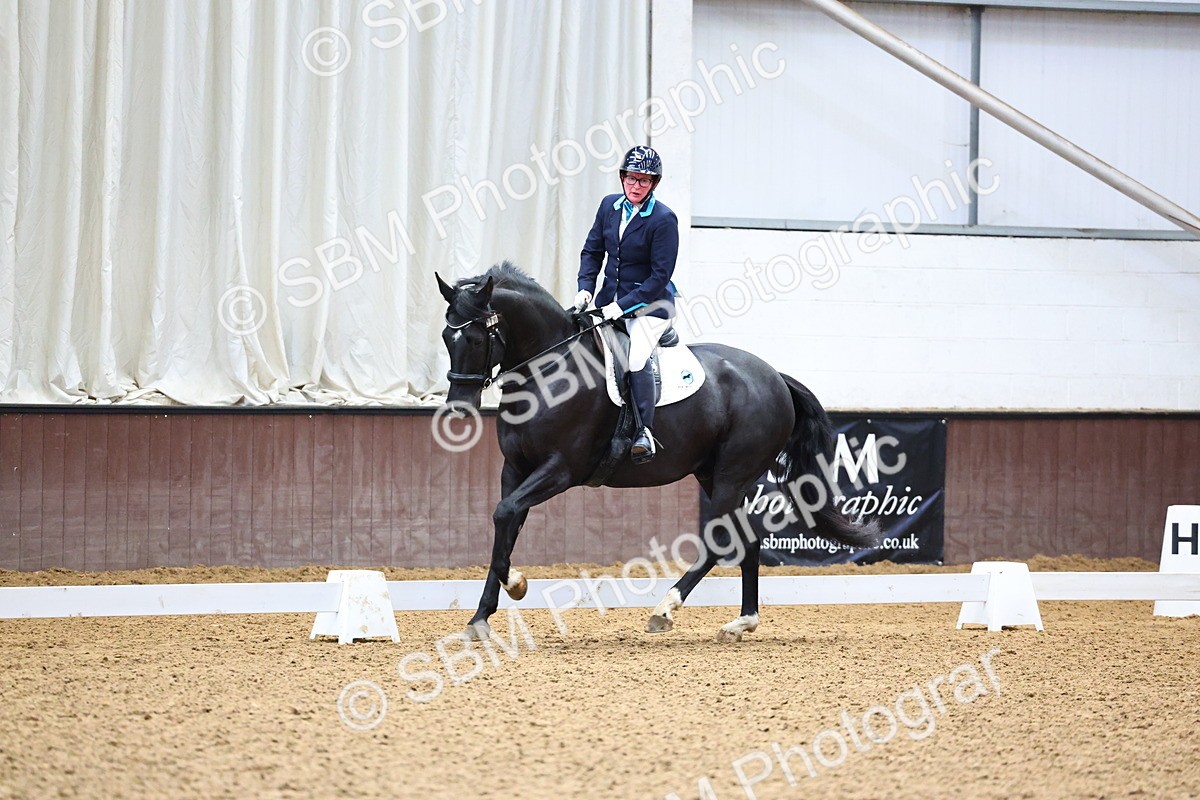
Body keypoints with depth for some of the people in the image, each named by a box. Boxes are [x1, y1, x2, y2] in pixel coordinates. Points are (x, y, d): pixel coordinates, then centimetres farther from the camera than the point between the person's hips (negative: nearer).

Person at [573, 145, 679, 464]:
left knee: (636, 358, -27)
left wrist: (624, 305, -20)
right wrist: (585, 288, -4)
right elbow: (592, 251, 12)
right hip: (610, 300, 7)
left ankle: (644, 433, -19)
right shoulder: (610, 205, 3)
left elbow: (660, 274, -16)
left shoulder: (663, 219, -15)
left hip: (650, 303, -7)